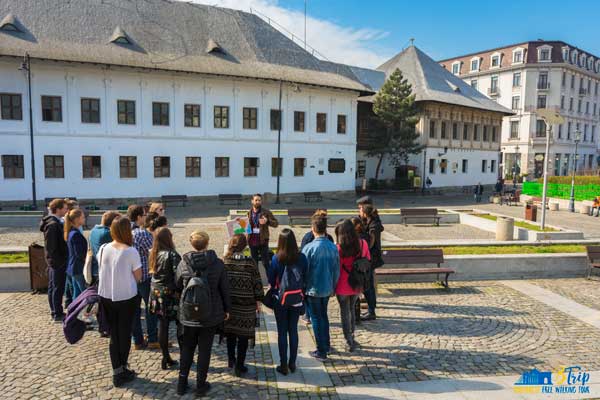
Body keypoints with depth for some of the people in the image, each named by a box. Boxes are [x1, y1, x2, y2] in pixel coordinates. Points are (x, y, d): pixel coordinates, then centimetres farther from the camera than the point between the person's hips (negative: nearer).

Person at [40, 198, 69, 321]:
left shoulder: (56, 222, 11)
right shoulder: (53, 224, -19)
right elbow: (51, 246, -22)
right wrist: (58, 262, -19)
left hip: (56, 262, 10)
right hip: (58, 262, -10)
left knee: (53, 287, 16)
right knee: (58, 288, -1)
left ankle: (55, 312, 26)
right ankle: (57, 314, 8)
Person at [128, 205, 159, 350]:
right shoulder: (143, 233, -18)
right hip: (144, 276, -6)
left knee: (134, 309, 12)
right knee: (151, 308, 7)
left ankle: (138, 341, 20)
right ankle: (152, 340, 14)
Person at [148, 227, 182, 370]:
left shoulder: (152, 254, 2)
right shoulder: (172, 255, -18)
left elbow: (152, 272, 9)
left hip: (156, 293, 6)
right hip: (171, 294, -6)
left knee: (162, 325, 11)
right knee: (180, 325, 9)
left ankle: (166, 358, 20)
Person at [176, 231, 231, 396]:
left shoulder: (183, 263, -10)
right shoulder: (217, 263, -12)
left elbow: (177, 285, 6)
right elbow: (224, 288, -4)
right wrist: (226, 309, 9)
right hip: (211, 314, -1)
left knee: (187, 348, 19)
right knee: (205, 349, 12)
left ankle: (182, 383, 27)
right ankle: (201, 384, 22)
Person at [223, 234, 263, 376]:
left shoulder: (224, 262, -6)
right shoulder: (250, 263, -12)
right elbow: (257, 283, -8)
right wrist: (257, 300, 5)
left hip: (229, 303, 3)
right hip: (246, 306, -3)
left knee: (230, 332, 21)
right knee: (243, 335, 7)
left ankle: (231, 360, 33)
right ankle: (239, 366, 11)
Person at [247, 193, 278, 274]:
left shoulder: (266, 212, -4)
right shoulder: (249, 213, 8)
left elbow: (276, 223, -6)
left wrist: (267, 221, -23)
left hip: (263, 241, -4)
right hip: (252, 241, 4)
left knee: (266, 263, -1)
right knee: (254, 263, 15)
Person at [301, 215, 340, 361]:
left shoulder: (309, 248, -20)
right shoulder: (333, 247, -6)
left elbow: (303, 270, -14)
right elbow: (337, 270, 3)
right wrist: (333, 286, 16)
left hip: (313, 289, -4)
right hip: (327, 288, 5)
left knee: (316, 318, 8)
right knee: (324, 315, 23)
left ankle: (321, 352, 15)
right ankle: (326, 344, 35)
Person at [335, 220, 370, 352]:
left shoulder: (339, 248, -21)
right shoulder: (363, 244, -8)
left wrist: (332, 287, -2)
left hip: (343, 287, -4)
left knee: (345, 313, 11)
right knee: (352, 310, 23)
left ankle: (349, 343, 17)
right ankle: (351, 338, 32)